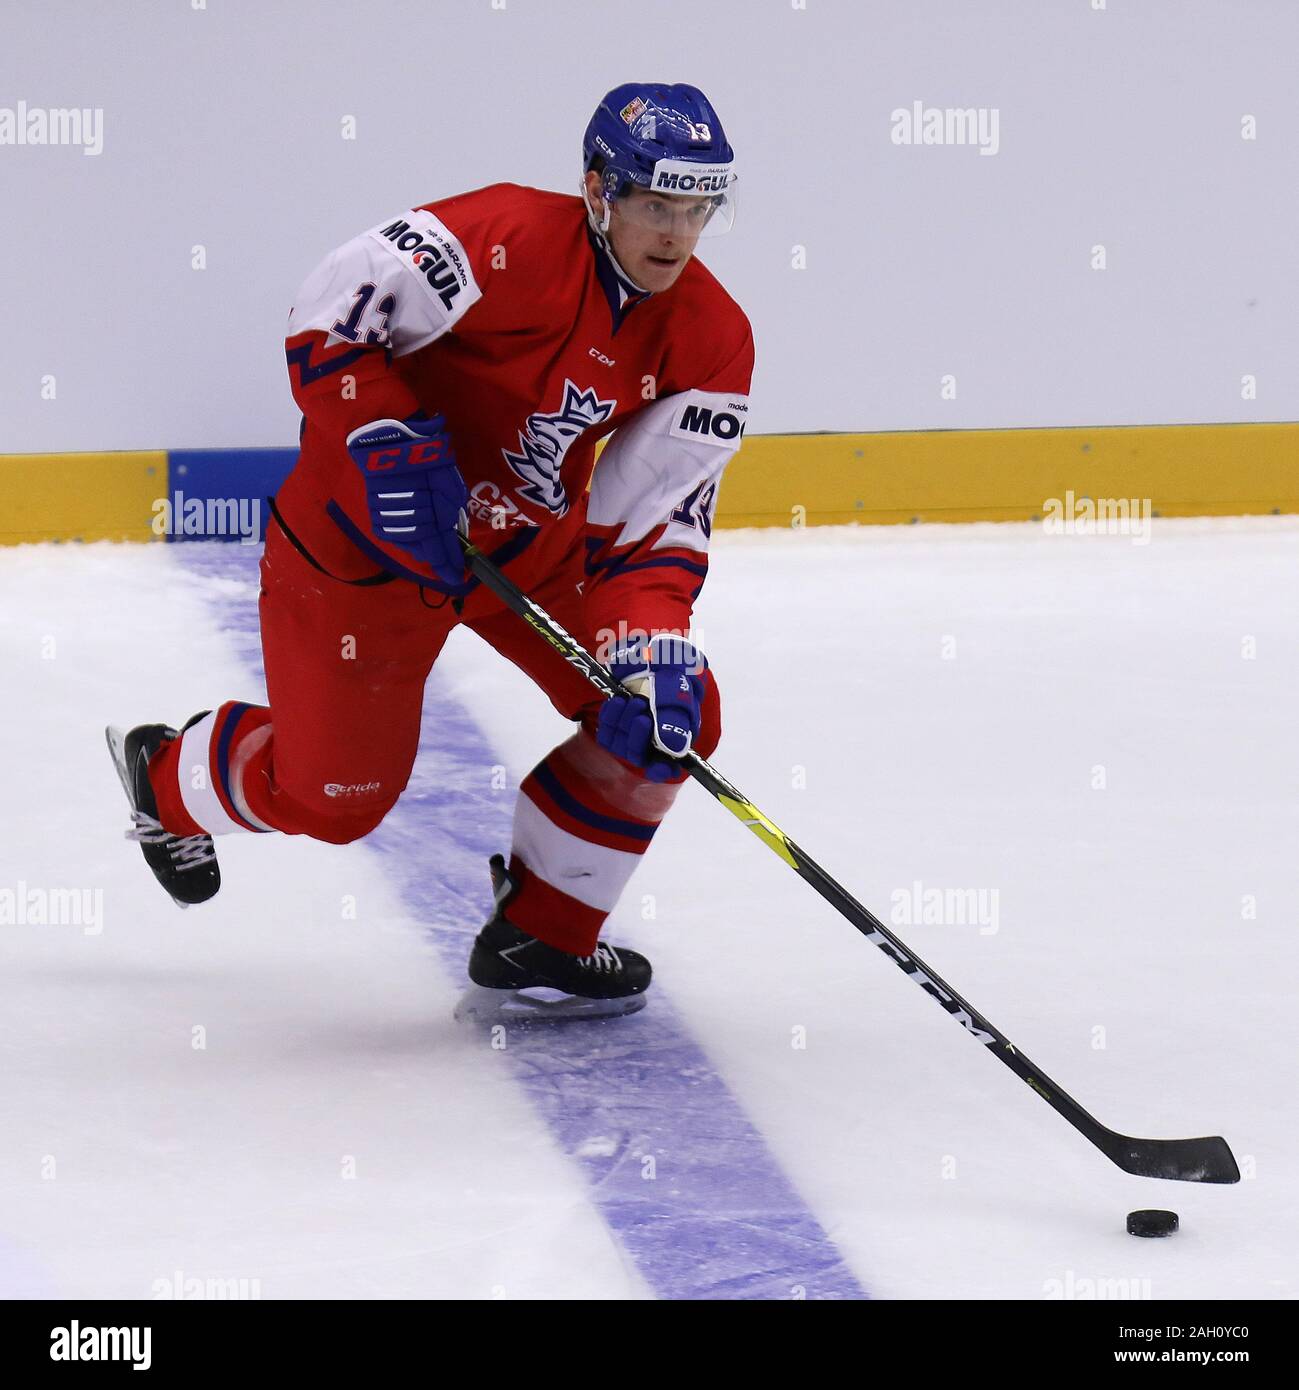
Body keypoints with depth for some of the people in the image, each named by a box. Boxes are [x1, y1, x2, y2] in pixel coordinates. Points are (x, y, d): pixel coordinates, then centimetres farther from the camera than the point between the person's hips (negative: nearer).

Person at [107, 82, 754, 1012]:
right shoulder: (511, 238, -26)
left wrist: (653, 645, -25)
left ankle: (541, 935, 9)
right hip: (365, 530, -6)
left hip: (537, 542, 6)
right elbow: (330, 315, -25)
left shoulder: (713, 341, -9)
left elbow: (659, 518, -10)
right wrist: (389, 449, -32)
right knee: (331, 795, 2)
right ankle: (165, 779, 35)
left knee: (671, 716, -7)